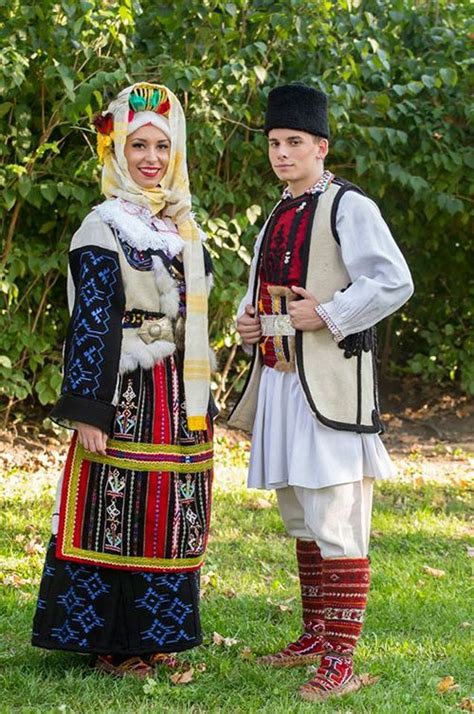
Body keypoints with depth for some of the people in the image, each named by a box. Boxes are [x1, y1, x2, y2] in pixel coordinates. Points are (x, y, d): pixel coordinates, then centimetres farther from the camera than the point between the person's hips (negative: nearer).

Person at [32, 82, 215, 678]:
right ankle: (110, 643, 6)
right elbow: (89, 323, -12)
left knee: (173, 515, 9)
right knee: (118, 512, -4)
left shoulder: (183, 227, 15)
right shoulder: (103, 228, -6)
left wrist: (202, 405, 19)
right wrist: (87, 410, -17)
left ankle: (153, 638, 19)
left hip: (181, 398, 7)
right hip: (128, 395, -7)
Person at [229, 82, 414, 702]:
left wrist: (325, 315, -18)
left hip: (328, 386, -9)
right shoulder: (278, 218, 18)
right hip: (280, 380, 9)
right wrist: (249, 320, 9)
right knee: (299, 519, 16)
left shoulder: (348, 207, -7)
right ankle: (315, 636, 28)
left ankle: (341, 662, -8)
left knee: (335, 526, -10)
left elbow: (394, 283, -17)